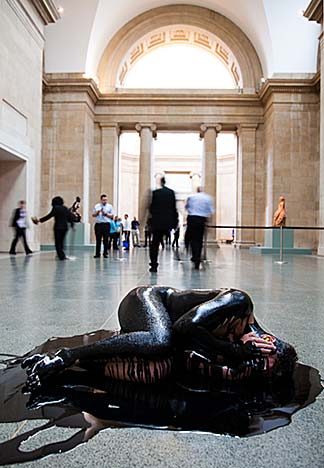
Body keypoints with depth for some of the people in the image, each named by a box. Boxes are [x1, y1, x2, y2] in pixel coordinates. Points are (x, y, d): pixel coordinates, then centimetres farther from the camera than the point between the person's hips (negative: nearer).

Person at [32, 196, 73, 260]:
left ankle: (61, 256, -3)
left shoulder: (55, 208, -6)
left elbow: (49, 216, -8)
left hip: (58, 227, -5)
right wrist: (72, 224, 18)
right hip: (65, 227, 6)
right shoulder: (65, 208, 10)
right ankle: (63, 255, 15)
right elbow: (70, 216, 10)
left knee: (58, 242, 2)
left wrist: (39, 220, -2)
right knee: (61, 242, 16)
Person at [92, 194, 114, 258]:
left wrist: (106, 213, -10)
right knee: (98, 240, 2)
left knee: (106, 240, 0)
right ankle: (97, 254, 7)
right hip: (98, 224, 1)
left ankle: (105, 253, 8)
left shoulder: (110, 206, 7)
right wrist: (97, 212, -6)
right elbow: (93, 215, 13)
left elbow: (112, 216, 4)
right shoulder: (97, 206, 13)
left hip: (106, 224, -1)